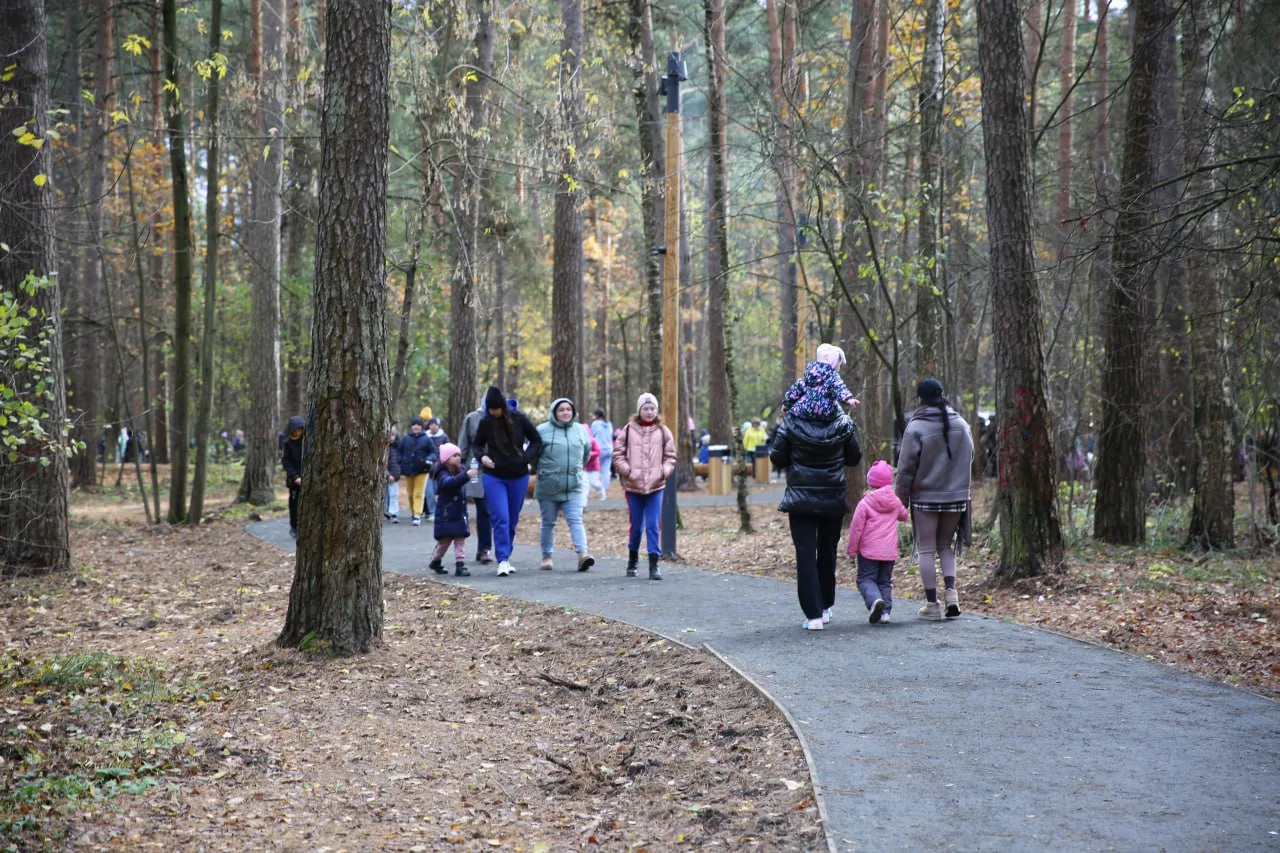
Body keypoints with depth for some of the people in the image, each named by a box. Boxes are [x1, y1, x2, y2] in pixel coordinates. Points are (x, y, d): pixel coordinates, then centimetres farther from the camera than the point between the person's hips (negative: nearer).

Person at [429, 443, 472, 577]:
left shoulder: (460, 470, 8)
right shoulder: (442, 473, -15)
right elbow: (448, 482, -40)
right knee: (445, 540, 7)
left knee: (460, 540, 0)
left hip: (460, 513, 6)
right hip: (446, 514, -6)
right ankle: (435, 561, 28)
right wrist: (466, 476, -48)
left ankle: (460, 565, -1)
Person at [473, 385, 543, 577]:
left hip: (518, 476, 1)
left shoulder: (518, 418, -6)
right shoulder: (485, 423, -4)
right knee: (500, 519, -12)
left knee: (512, 521, 11)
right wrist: (482, 457, -8)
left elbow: (536, 441, 4)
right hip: (494, 477, -1)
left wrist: (526, 458, -11)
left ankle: (506, 556, 25)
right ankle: (502, 560, -13)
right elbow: (477, 444, 13)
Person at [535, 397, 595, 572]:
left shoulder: (581, 430, 7)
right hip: (548, 487, -1)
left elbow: (586, 453, 20)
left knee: (576, 520, -10)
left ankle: (582, 553, -20)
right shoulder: (543, 430, -4)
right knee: (548, 523, 7)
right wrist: (543, 471, 7)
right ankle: (546, 557, 18)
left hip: (574, 487, 1)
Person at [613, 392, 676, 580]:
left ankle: (654, 564, -3)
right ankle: (632, 559, 29)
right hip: (633, 486, 0)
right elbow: (618, 454, 3)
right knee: (636, 526, 9)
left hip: (655, 487, 0)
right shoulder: (629, 430, 1)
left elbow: (670, 456, 9)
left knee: (653, 526, -5)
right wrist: (627, 470, -10)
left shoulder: (663, 431, 4)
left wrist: (664, 471, -7)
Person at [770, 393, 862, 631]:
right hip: (833, 499, 2)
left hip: (801, 499, -2)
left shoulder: (790, 424, -9)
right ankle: (825, 606, 28)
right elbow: (854, 458, 5)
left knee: (805, 553, -1)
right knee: (827, 551, 18)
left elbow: (777, 459, -5)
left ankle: (814, 614, -9)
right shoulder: (843, 424, -5)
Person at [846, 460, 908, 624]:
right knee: (885, 581, 13)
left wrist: (851, 549, 2)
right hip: (890, 551, 4)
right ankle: (885, 611, 3)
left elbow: (856, 527, -8)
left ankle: (875, 600, -25)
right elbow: (904, 515, 25)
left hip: (869, 551, -4)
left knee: (865, 579, 2)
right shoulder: (895, 501, 4)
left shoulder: (865, 503, -9)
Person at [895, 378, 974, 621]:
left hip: (925, 498, -4)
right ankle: (951, 590, -2)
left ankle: (932, 604, 6)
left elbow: (906, 468, -10)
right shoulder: (961, 425, 2)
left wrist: (901, 498, -2)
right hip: (956, 497, 4)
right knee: (946, 546, 17)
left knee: (927, 550, 5)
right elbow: (968, 461, 10)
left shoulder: (916, 427, -13)